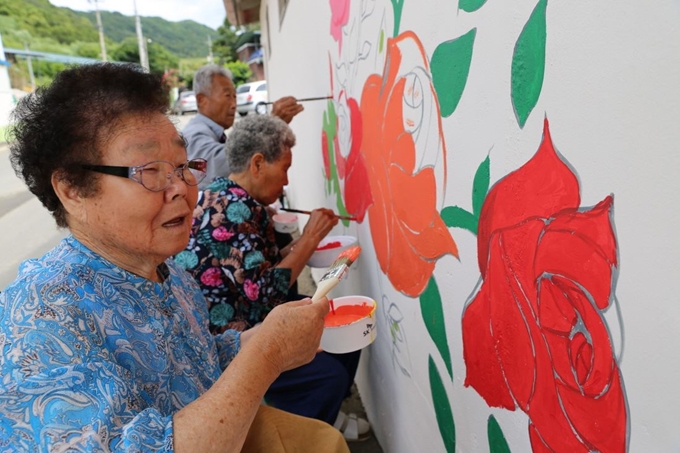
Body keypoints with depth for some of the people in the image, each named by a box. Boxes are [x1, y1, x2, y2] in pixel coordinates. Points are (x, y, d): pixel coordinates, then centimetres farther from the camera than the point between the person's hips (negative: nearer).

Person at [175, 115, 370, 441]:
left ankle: (326, 413, 26)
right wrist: (310, 238, -19)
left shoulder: (238, 200, 5)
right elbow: (266, 292, -27)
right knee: (329, 374, -17)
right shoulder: (231, 210, -25)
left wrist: (305, 240, -2)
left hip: (249, 322, 10)